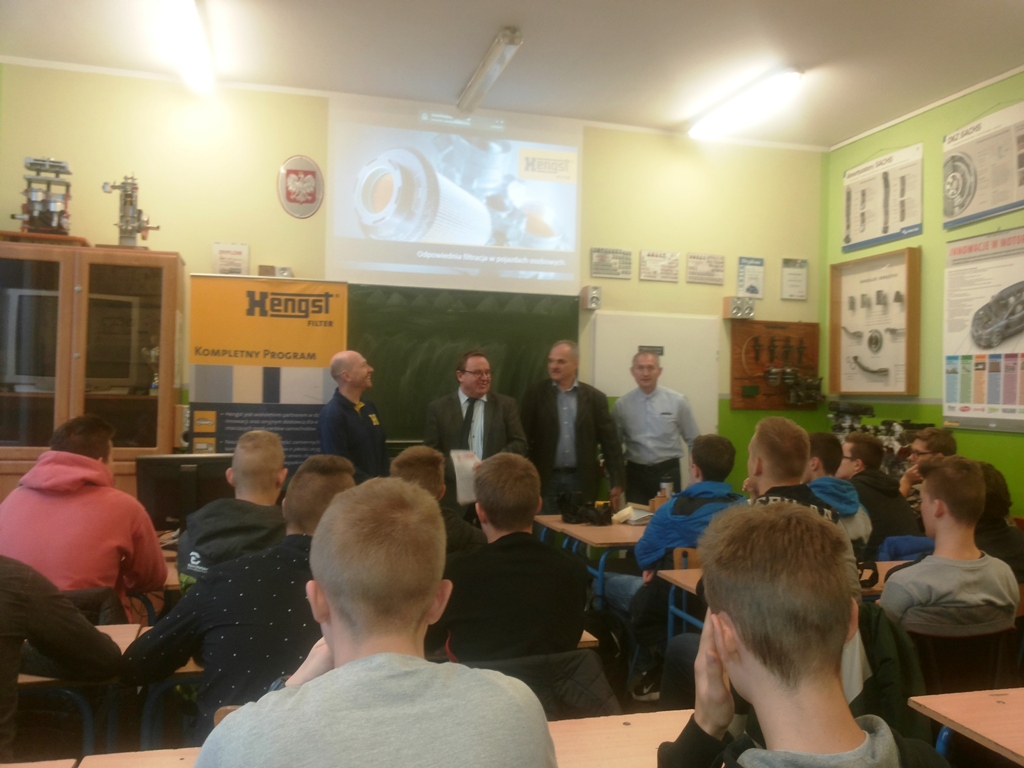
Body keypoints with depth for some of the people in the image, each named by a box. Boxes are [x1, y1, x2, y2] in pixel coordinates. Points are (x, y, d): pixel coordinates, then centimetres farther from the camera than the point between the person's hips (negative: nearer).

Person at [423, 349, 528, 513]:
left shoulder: (506, 404, 7)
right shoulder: (438, 408, 4)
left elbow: (519, 444, 3)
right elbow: (431, 450, 1)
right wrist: (457, 468, -17)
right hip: (453, 495, 0)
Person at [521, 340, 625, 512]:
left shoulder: (595, 398, 2)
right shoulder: (536, 394, 2)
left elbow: (610, 442, 2)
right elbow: (524, 437, 1)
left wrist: (617, 482, -3)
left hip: (581, 480, 1)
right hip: (546, 480, 0)